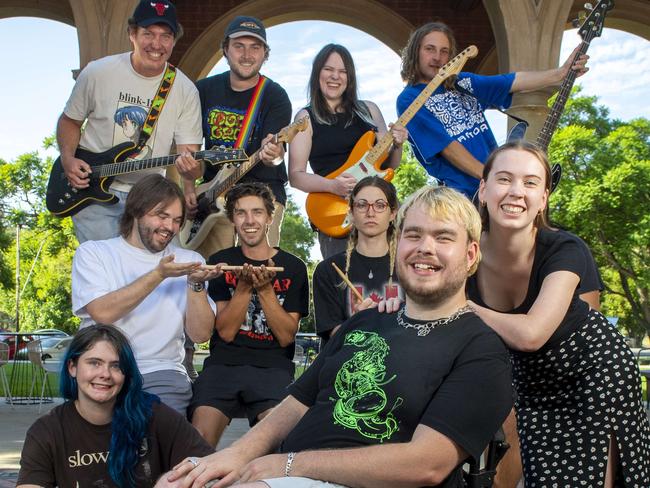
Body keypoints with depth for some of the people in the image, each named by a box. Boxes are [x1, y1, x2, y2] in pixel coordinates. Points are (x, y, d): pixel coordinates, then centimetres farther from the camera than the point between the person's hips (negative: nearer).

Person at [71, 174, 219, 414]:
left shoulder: (189, 261, 11)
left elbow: (201, 334, 3)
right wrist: (159, 274, -14)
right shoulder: (92, 252, 5)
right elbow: (102, 312, -13)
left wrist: (196, 284, -12)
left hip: (160, 372, 1)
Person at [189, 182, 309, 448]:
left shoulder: (293, 267, 10)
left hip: (273, 366, -1)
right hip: (223, 363, 1)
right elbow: (226, 332, 3)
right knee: (199, 436, -25)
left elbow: (286, 336, 2)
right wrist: (244, 286, -11)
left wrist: (265, 289, -9)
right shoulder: (221, 263, 11)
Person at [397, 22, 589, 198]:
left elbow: (515, 81, 6)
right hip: (464, 195, -6)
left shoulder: (463, 83, 14)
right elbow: (446, 147, -14)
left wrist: (562, 73, -6)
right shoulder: (409, 100, -6)